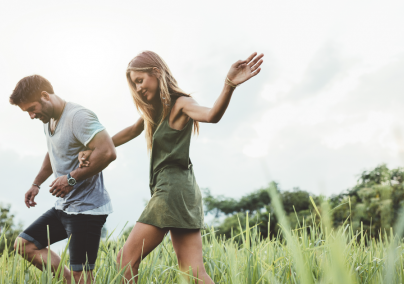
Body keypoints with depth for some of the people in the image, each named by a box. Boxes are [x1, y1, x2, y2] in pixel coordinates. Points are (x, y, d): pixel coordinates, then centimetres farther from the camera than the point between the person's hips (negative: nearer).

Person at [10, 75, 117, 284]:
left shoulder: (78, 116, -19)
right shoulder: (48, 121, 11)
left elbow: (107, 152, -31)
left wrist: (71, 178, -23)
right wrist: (36, 184, 22)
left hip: (86, 208, -10)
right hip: (63, 207, 10)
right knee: (24, 244, 11)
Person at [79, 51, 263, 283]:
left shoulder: (180, 104, -7)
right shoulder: (155, 110, 19)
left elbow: (212, 115, -27)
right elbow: (130, 132, 29)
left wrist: (230, 85, -46)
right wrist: (94, 151, 23)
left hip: (173, 188, -9)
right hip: (180, 190, 9)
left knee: (127, 260, -3)